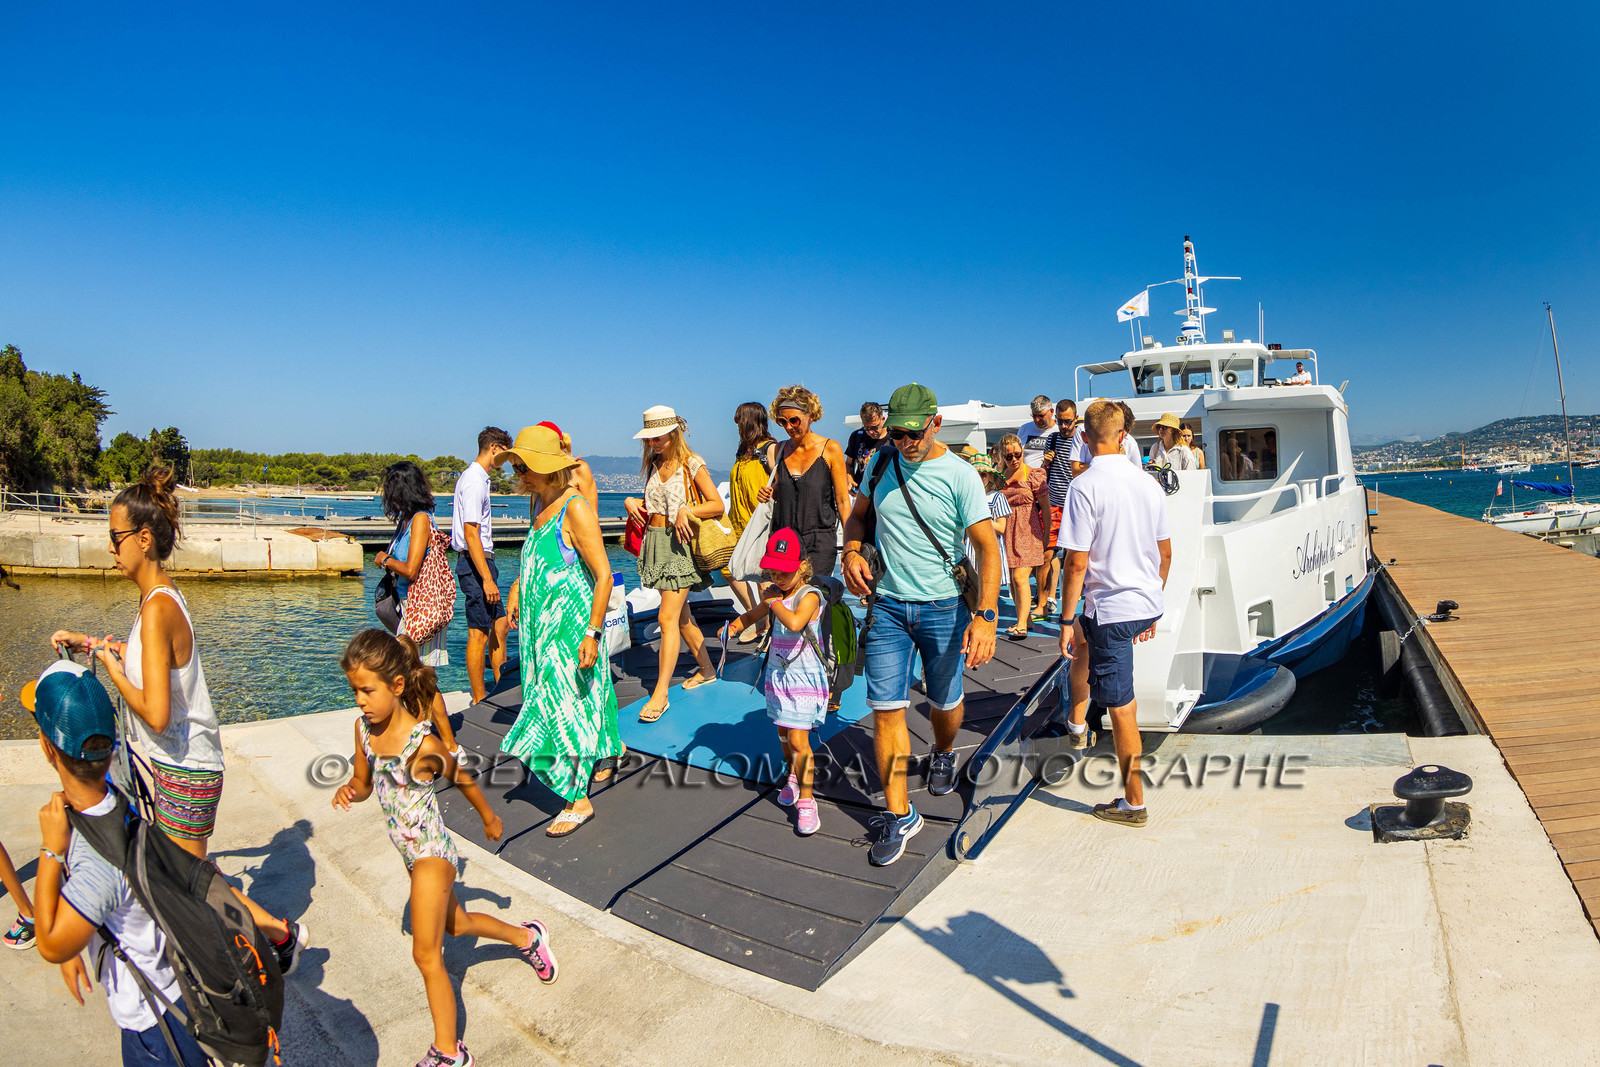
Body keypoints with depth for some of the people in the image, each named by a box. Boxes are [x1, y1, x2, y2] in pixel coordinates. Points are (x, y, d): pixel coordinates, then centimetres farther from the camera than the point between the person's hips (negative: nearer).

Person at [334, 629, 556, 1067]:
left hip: (431, 854, -8)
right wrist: (347, 790, -15)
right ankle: (527, 937, 50)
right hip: (411, 852, 8)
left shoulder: (424, 745, -26)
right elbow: (363, 784, 8)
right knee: (456, 924, 26)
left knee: (426, 954, -3)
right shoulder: (364, 728, -6)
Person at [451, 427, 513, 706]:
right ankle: (480, 701, 4)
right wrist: (487, 578, -24)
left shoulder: (475, 477, 16)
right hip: (475, 563, -11)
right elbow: (471, 534, -22)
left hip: (483, 560, 11)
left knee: (500, 625, 15)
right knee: (479, 634, -4)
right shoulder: (474, 481, -16)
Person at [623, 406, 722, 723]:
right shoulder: (653, 464, 12)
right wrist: (631, 501, 5)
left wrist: (687, 511, -23)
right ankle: (706, 670, 30)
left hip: (679, 543, -7)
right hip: (655, 541, 7)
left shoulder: (692, 465, -7)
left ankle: (660, 693, -9)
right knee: (681, 614, 14)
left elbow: (717, 504, -9)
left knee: (668, 617, -11)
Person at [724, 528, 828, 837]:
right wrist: (732, 627, 4)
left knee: (798, 739, -8)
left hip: (804, 678, -7)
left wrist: (775, 602, -24)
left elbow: (794, 622, -40)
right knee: (783, 734, 19)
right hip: (777, 674, 7)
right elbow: (753, 615, 23)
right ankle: (792, 777, 43)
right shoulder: (773, 593, 3)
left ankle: (806, 801, 2)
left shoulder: (809, 596, -18)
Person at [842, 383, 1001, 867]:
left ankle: (943, 754, 49)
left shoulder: (960, 475, -11)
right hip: (887, 604, 2)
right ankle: (898, 814, 10)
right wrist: (852, 552, -5)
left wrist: (985, 616, -25)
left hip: (943, 607, -2)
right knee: (885, 709, -2)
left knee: (944, 703, 15)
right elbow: (858, 515, 17)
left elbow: (987, 546, -15)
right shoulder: (881, 463, 2)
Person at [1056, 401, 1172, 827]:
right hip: (1147, 604, 7)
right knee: (1084, 637, 34)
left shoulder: (1085, 486, -16)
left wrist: (1066, 621, -11)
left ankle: (1133, 803, 12)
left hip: (1111, 609, -7)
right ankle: (1076, 720, 49)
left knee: (1121, 708, 2)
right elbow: (1165, 553, 11)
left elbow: (1077, 563, -19)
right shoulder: (1148, 483, 4)